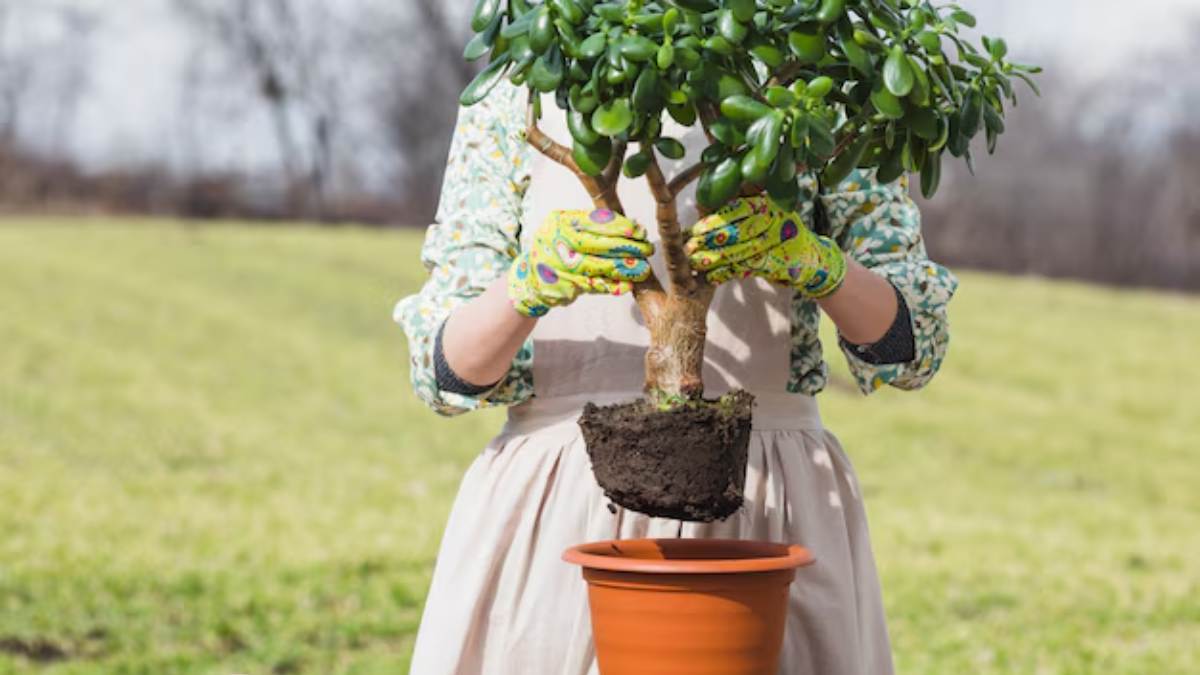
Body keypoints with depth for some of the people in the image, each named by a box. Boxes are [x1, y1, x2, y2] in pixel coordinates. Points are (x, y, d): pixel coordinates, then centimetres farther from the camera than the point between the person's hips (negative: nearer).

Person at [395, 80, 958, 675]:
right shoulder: (512, 101, 3)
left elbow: (912, 340, 0)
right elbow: (447, 369, 0)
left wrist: (814, 261, -20)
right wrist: (530, 282, -20)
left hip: (766, 508, 0)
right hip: (562, 512, 0)